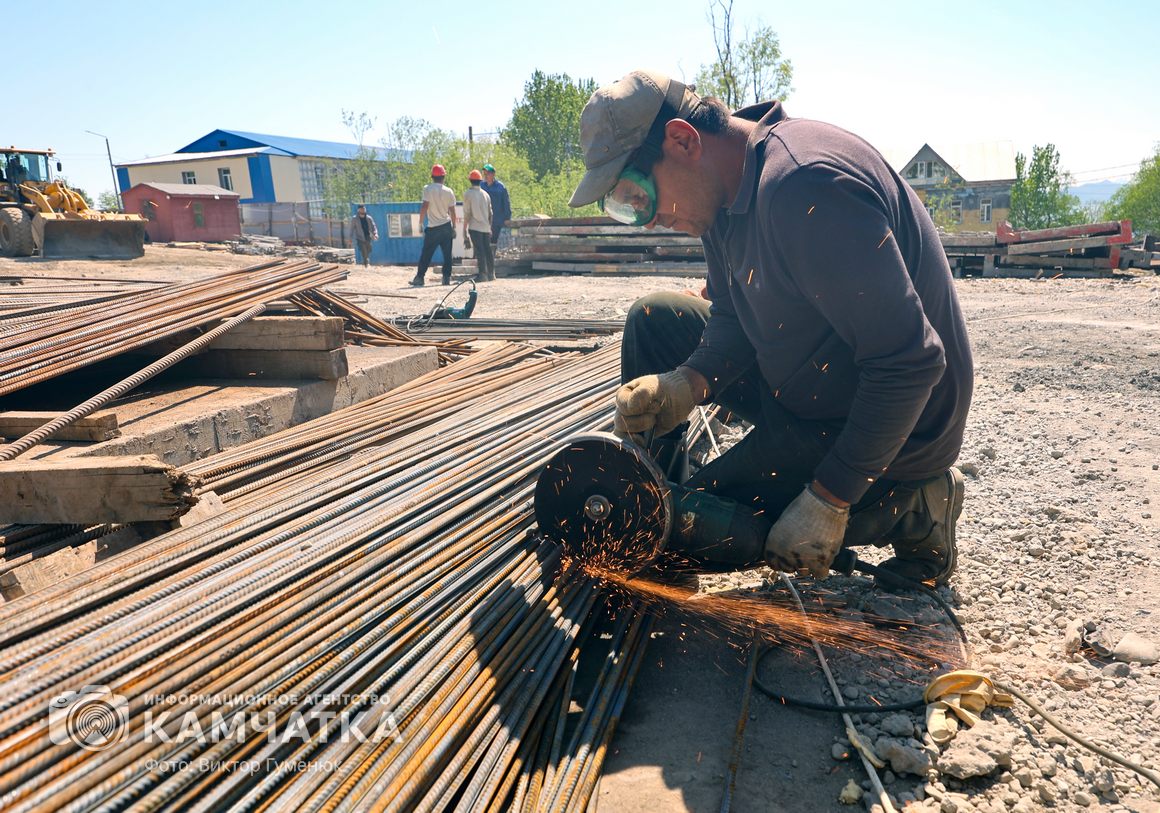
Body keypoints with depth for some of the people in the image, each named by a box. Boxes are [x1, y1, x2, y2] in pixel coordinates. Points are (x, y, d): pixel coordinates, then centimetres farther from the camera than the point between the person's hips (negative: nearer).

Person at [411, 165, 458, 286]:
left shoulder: (428, 189, -7)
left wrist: (420, 223, -7)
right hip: (447, 226, 2)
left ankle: (420, 277, 5)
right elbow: (452, 211, 3)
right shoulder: (449, 191, 2)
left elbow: (424, 207, -13)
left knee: (426, 254, 4)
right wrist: (453, 227, 12)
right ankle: (447, 277, 4)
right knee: (447, 254, 7)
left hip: (433, 227, -2)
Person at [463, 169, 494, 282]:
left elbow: (467, 213, -7)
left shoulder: (468, 194, -5)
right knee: (488, 250, 9)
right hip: (486, 227, 5)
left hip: (475, 227, -5)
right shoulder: (486, 194, 11)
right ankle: (491, 274, 11)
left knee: (480, 251, -8)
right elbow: (490, 213, 13)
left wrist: (465, 228, -3)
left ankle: (482, 274, -13)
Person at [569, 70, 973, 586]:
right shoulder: (725, 193, 0)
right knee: (655, 321, 6)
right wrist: (690, 383, -17)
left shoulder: (804, 184, -31)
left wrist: (827, 502, -26)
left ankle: (909, 512, 0)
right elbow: (732, 316, 5)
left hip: (892, 429, -9)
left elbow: (910, 362, -30)